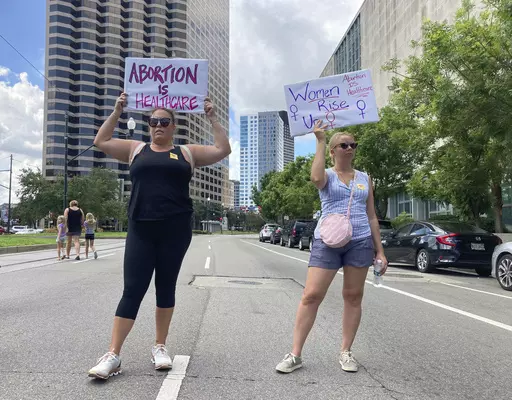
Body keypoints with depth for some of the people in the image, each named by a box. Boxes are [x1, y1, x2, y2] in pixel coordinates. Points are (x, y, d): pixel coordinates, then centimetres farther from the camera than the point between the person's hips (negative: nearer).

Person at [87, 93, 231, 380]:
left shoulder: (187, 152, 11)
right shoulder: (136, 149, 15)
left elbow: (223, 150, 7)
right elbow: (101, 141, 14)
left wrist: (212, 117, 4)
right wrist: (117, 112, 10)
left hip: (175, 230, 0)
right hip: (140, 230, 1)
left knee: (166, 287, 8)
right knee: (133, 290, -2)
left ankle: (160, 346, 21)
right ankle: (113, 355, 2)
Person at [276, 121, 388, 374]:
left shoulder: (365, 178, 14)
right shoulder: (327, 176, 5)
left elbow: (372, 217, 15)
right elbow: (316, 178, -23)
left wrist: (380, 251, 10)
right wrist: (320, 141, -16)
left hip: (360, 242, 3)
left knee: (353, 297, 7)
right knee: (311, 296, -6)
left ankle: (346, 352, 20)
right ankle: (295, 354, 2)